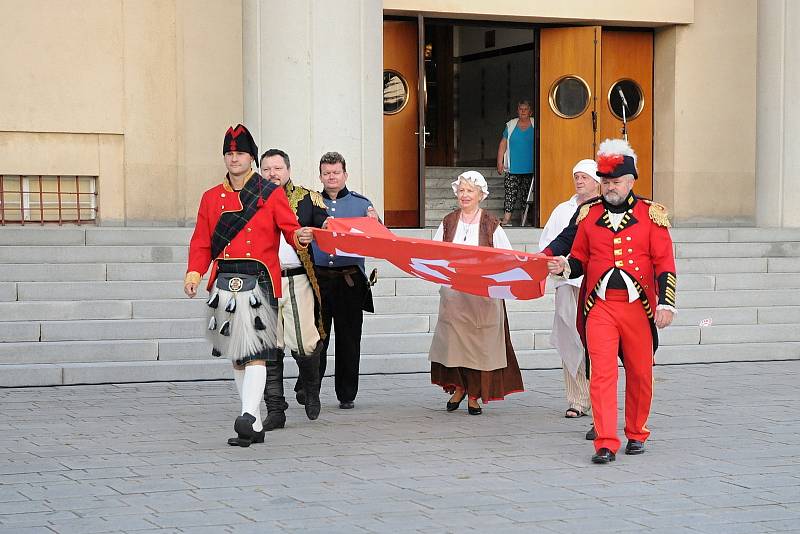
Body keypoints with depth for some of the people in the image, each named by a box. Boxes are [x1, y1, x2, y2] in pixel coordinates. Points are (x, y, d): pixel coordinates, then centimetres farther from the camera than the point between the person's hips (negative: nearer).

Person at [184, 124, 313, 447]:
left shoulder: (272, 194, 3)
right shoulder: (211, 197, 12)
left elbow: (290, 229, -3)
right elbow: (201, 242, 10)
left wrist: (301, 237, -26)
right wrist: (194, 274, -7)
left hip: (259, 282, -4)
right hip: (225, 284, 4)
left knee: (255, 354, -15)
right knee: (236, 356, 8)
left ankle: (248, 416, -22)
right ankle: (256, 426, 16)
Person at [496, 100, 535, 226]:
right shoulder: (510, 125, 6)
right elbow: (503, 144, 8)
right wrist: (500, 163, 1)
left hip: (530, 168, 0)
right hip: (513, 168, 0)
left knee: (527, 194, 6)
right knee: (510, 192, -7)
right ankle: (506, 218, -8)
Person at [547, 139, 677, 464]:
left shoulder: (651, 214, 1)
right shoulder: (588, 214, 7)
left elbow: (665, 263, -1)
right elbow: (580, 259, 15)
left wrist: (665, 303, -10)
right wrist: (564, 267, -8)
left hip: (639, 306, 0)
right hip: (600, 306, 1)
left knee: (640, 373, 10)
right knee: (602, 373, -8)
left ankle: (636, 434, 28)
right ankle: (606, 444, -9)